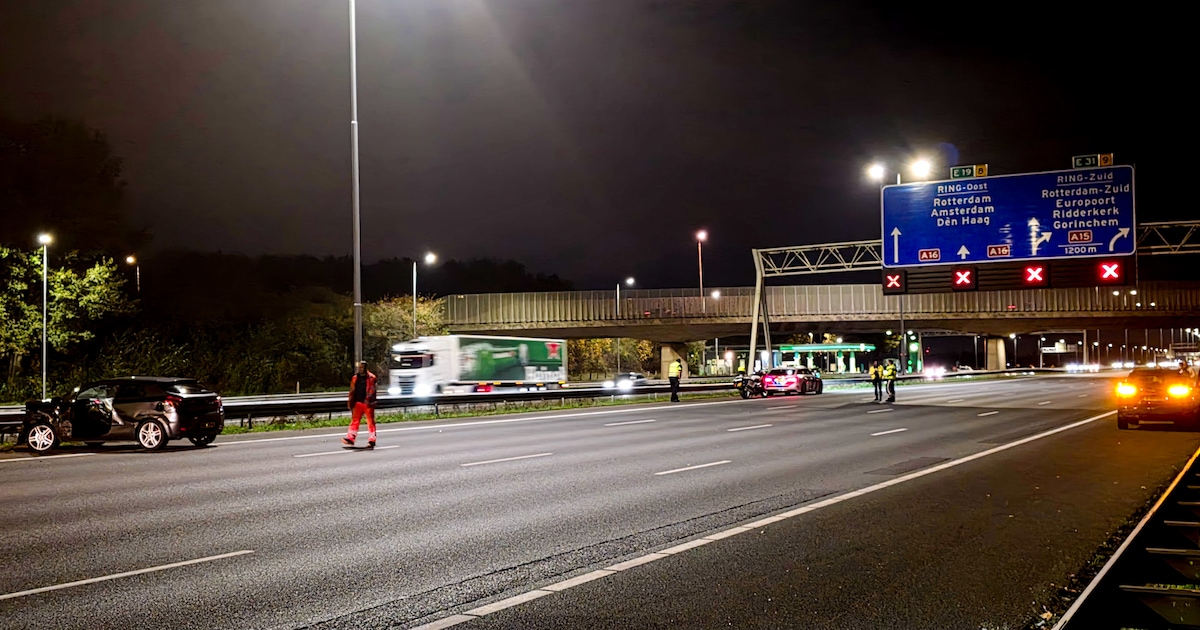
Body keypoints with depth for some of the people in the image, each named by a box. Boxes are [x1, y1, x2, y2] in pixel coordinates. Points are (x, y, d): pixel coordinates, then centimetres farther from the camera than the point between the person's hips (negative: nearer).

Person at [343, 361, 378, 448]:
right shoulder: (355, 378, 12)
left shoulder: (371, 378, -4)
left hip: (368, 403, -5)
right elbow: (352, 391, 18)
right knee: (354, 420, 0)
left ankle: (371, 441, 5)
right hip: (358, 403, 5)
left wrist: (368, 399, -26)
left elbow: (372, 390, -13)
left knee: (370, 421, 0)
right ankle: (350, 438, -1)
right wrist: (350, 402, 15)